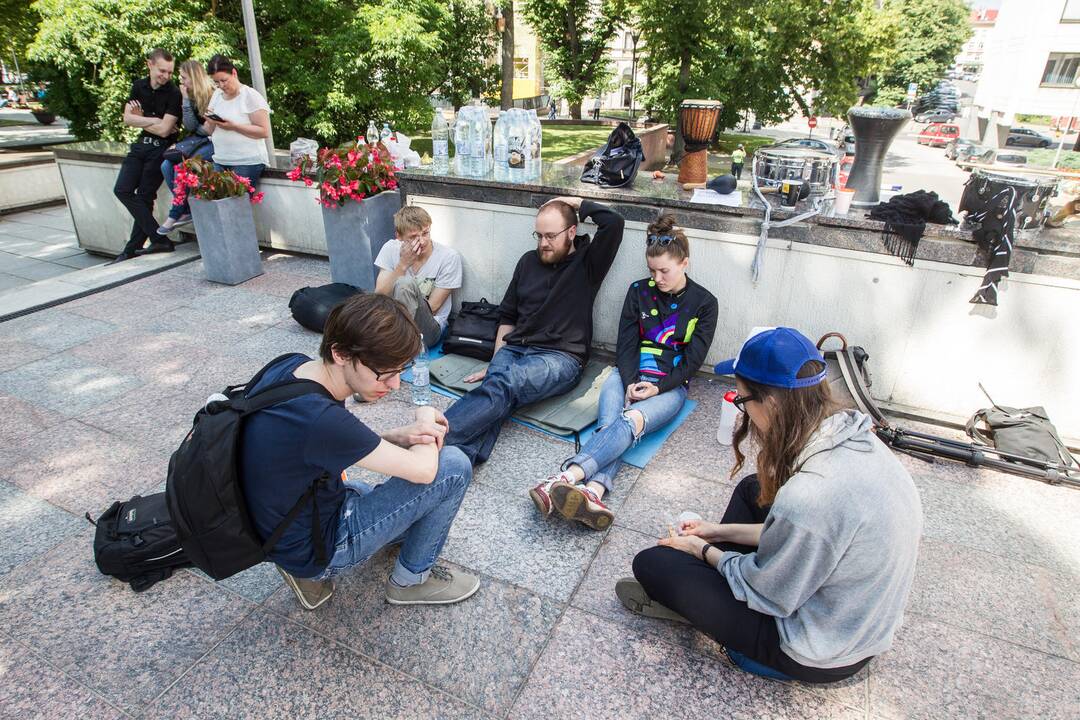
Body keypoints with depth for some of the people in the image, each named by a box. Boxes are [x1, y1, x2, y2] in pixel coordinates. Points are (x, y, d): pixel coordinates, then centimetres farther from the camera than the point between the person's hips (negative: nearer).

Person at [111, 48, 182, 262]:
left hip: (161, 148, -6)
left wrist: (141, 120, -2)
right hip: (142, 144, 7)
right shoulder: (139, 86, 7)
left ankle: (132, 249, 6)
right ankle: (160, 239, -4)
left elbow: (164, 130, -16)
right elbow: (127, 118, 2)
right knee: (122, 190, -2)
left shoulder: (174, 93, -11)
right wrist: (155, 120, -10)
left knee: (145, 197, -5)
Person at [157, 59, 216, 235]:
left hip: (215, 143, -8)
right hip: (199, 141, 8)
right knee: (166, 166, -12)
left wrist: (199, 129, 0)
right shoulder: (191, 97, 11)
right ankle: (187, 212, -7)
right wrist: (186, 100, -4)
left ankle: (175, 214, -8)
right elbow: (190, 127, 2)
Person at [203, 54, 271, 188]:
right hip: (220, 162, 6)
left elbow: (264, 132, -12)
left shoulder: (251, 95, -4)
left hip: (247, 163, -6)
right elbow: (209, 131, 18)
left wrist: (234, 126, -19)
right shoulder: (216, 95, 14)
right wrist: (210, 121, -4)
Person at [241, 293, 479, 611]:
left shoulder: (290, 366, -10)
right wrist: (426, 423, -7)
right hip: (316, 548, -8)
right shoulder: (318, 418, -36)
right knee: (454, 467, -15)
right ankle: (411, 580, 8)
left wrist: (401, 436, -13)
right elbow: (422, 469, -27)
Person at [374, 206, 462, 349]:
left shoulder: (449, 257, -11)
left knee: (405, 283, -30)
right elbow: (380, 297, -9)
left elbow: (431, 308, -8)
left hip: (429, 327, -1)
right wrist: (402, 265, -19)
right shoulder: (391, 249, -2)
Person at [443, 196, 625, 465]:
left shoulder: (587, 262, 7)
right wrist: (495, 363, 10)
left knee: (504, 384, -34)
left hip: (560, 357, -4)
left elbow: (614, 221, -12)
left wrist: (576, 203, 5)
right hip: (514, 349, 4)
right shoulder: (529, 261, 19)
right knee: (495, 381, -30)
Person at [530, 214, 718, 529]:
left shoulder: (704, 302, 3)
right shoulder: (639, 291, 8)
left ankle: (567, 478, -57)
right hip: (630, 375, 3)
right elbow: (626, 344, 4)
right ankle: (593, 491, -57)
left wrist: (657, 387, -15)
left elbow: (693, 359, -2)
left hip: (670, 385, -2)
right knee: (610, 424, -31)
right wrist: (630, 382, -14)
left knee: (630, 421, -35)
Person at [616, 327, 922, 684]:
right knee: (753, 489, 19)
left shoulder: (810, 495, -37)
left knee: (653, 563, -8)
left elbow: (768, 594, -20)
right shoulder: (856, 437, -11)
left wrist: (705, 551, -4)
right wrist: (722, 533, 8)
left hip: (822, 655, -8)